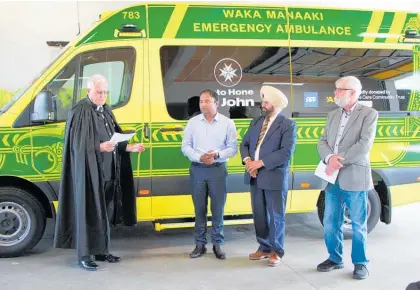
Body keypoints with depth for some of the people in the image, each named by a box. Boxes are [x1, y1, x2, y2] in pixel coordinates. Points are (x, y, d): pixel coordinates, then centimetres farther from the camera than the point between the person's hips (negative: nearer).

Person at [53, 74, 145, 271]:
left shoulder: (106, 111, 14)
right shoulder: (80, 112, -11)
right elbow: (78, 145, -16)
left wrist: (129, 147, 3)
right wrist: (100, 147, -29)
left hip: (108, 172, 8)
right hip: (90, 172, -8)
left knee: (105, 212, 13)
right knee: (89, 212, -3)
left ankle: (101, 251, 24)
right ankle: (84, 255, 6)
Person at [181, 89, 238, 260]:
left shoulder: (227, 123, 0)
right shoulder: (193, 122, 5)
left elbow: (233, 148, -1)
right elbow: (185, 146, 3)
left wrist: (217, 154, -18)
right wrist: (199, 157, -13)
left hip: (218, 169, -1)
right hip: (197, 169, 2)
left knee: (218, 209, 3)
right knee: (199, 208, 8)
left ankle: (217, 244, 15)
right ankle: (200, 244, 18)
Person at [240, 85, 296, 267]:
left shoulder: (288, 125, -7)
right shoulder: (256, 122, 13)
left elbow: (286, 152, -17)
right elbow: (244, 144, 12)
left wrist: (261, 162, -19)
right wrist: (247, 160, -9)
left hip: (275, 177, -6)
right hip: (255, 177, 6)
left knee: (276, 216, 5)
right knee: (259, 215, 13)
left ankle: (276, 251, 19)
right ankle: (264, 248, 27)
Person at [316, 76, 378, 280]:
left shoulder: (369, 114, -4)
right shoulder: (333, 115, 14)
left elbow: (364, 145, -16)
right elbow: (322, 142, 7)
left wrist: (339, 161, -17)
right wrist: (329, 158, -14)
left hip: (354, 178, -5)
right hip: (332, 179, 6)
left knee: (358, 224, 6)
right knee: (330, 223, 12)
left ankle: (360, 262, 21)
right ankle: (335, 258, 27)